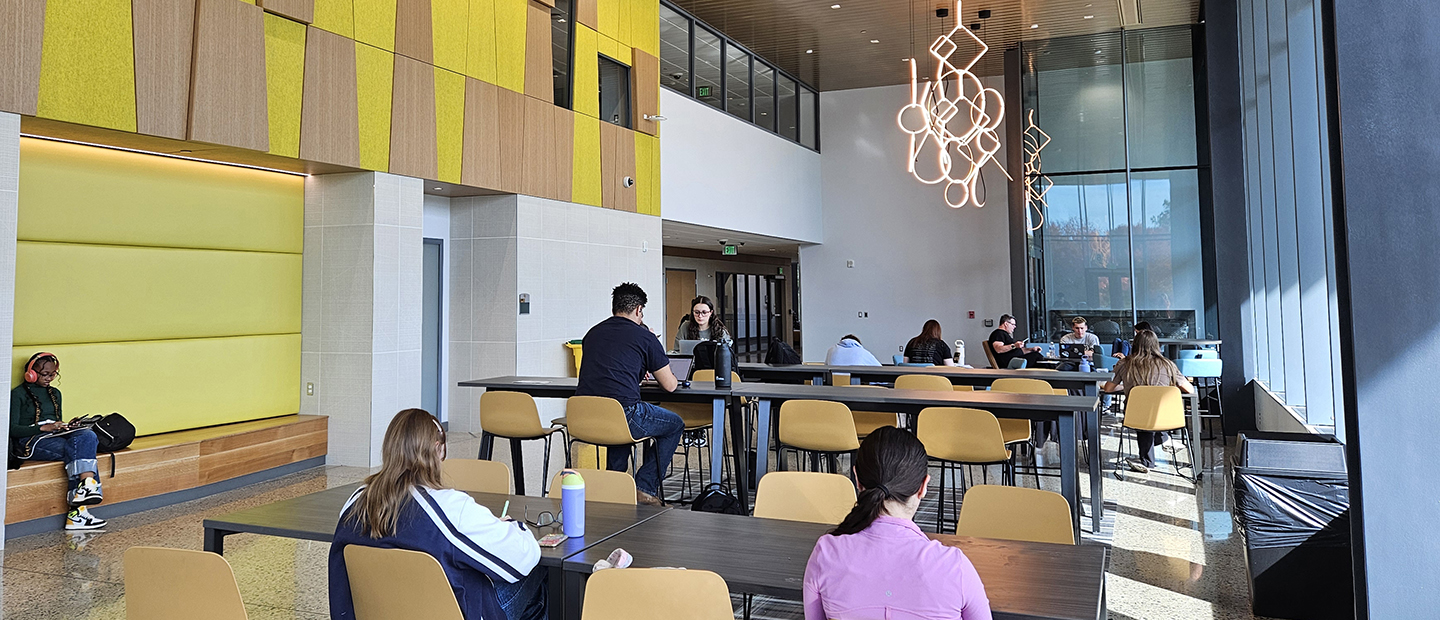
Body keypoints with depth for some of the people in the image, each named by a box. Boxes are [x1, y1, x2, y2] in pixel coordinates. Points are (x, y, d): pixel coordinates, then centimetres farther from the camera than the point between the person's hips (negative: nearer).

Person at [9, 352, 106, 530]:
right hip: (29, 442, -5)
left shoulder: (55, 393, 24)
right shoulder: (18, 394, 5)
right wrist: (43, 428, -17)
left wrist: (64, 426, 4)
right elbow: (12, 429, -4)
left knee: (87, 436, -32)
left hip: (55, 437, 5)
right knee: (80, 451, -33)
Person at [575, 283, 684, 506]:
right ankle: (645, 489, 13)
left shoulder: (592, 333, 17)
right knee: (675, 424, 19)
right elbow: (670, 385, 8)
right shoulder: (644, 337, 2)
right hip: (623, 416, -6)